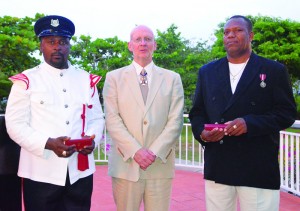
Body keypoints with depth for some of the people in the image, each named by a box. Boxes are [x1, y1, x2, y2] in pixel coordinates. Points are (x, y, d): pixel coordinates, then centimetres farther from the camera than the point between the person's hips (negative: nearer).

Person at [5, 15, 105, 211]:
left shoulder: (86, 80, 10)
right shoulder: (26, 81, 0)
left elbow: (97, 119, 12)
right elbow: (15, 125, -5)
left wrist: (91, 139, -10)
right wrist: (48, 143, -20)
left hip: (80, 171, 3)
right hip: (41, 172, -3)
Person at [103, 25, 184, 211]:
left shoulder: (172, 79, 9)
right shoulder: (114, 78, 7)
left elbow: (176, 120, 1)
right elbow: (112, 119, -2)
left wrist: (155, 152, -10)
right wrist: (135, 151, -13)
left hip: (161, 165, 1)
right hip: (125, 164, 0)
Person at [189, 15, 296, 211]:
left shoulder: (274, 70, 3)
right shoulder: (207, 72, 12)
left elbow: (287, 113, -3)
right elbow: (197, 112, 13)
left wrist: (250, 123, -18)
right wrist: (201, 132, -8)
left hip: (258, 169, -2)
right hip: (217, 166, 3)